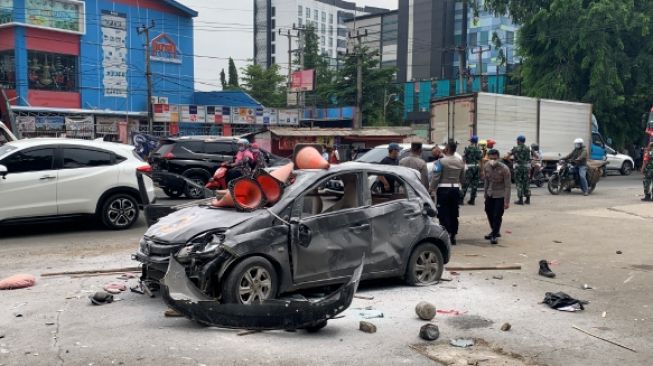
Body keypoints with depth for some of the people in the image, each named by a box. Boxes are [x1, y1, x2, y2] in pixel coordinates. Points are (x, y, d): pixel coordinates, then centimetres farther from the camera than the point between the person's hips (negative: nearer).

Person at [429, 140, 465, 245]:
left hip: (443, 189, -6)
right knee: (454, 214, 11)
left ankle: (446, 235, -8)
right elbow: (462, 178, 14)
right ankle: (453, 236, 15)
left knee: (443, 214, -2)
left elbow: (436, 177, -15)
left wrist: (431, 189, -6)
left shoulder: (441, 161, -12)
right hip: (456, 189, 6)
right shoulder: (460, 162, 7)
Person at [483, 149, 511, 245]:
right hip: (490, 194, 6)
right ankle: (495, 231, 38)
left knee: (497, 215, -7)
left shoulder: (504, 169, -20)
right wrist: (485, 194, 13)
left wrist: (507, 201, -19)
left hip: (500, 195, -6)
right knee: (489, 213, 17)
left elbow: (507, 186, -17)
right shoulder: (486, 167, -5)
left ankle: (494, 235, 7)